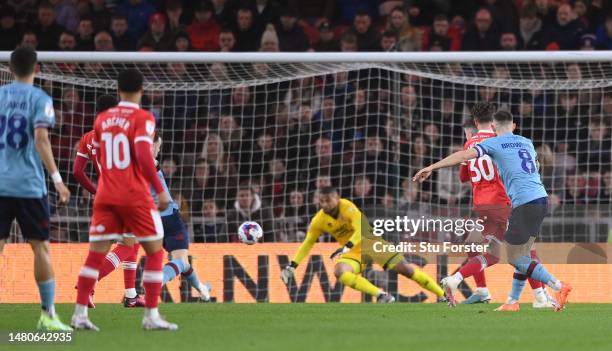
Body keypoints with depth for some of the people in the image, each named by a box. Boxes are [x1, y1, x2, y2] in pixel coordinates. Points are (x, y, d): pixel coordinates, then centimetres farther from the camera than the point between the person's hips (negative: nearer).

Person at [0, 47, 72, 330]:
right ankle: (48, 315, 5)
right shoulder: (40, 99, -3)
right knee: (40, 246, 5)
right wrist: (56, 178, -15)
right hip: (29, 184, -3)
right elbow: (41, 139, -14)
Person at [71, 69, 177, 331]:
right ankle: (151, 316, 1)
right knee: (155, 252, 6)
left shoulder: (102, 119, 10)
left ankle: (80, 313, -2)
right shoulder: (143, 118, -7)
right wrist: (160, 190, -17)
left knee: (96, 254, 5)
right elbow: (143, 155, -20)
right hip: (136, 198, -5)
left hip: (105, 196, 5)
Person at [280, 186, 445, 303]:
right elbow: (308, 243, 5)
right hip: (354, 252, 4)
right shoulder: (319, 221, -9)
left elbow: (361, 229, -34)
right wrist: (292, 266, 1)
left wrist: (346, 248, -47)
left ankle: (444, 295, -1)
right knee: (340, 272, -28)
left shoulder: (347, 207, -23)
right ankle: (382, 296, -29)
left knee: (404, 268, -12)